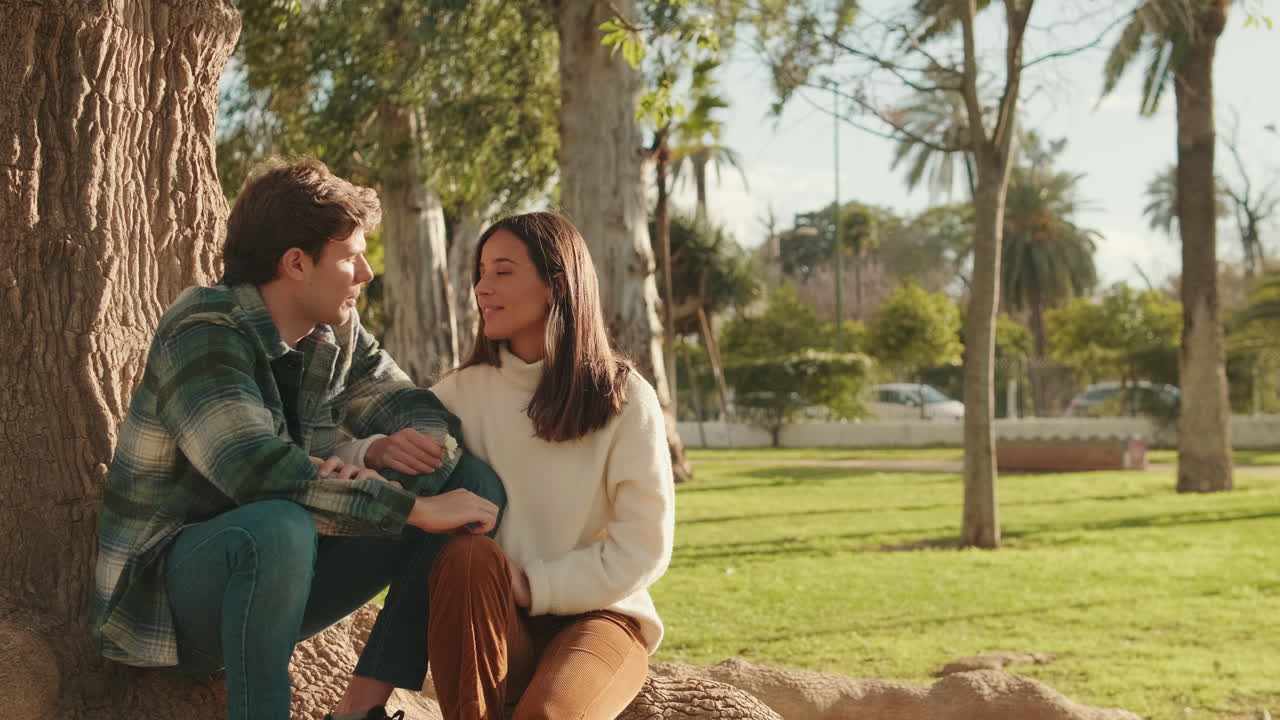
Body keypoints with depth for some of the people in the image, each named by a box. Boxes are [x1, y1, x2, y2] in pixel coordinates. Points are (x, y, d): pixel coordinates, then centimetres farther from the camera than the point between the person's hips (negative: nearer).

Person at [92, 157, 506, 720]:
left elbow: (431, 419, 3)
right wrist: (416, 507, -30)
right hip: (168, 584, -7)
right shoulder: (202, 333, -19)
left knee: (472, 482, -6)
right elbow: (256, 469, -33)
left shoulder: (337, 335, 3)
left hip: (274, 571, 8)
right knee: (278, 526, -41)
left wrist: (382, 454, -21)